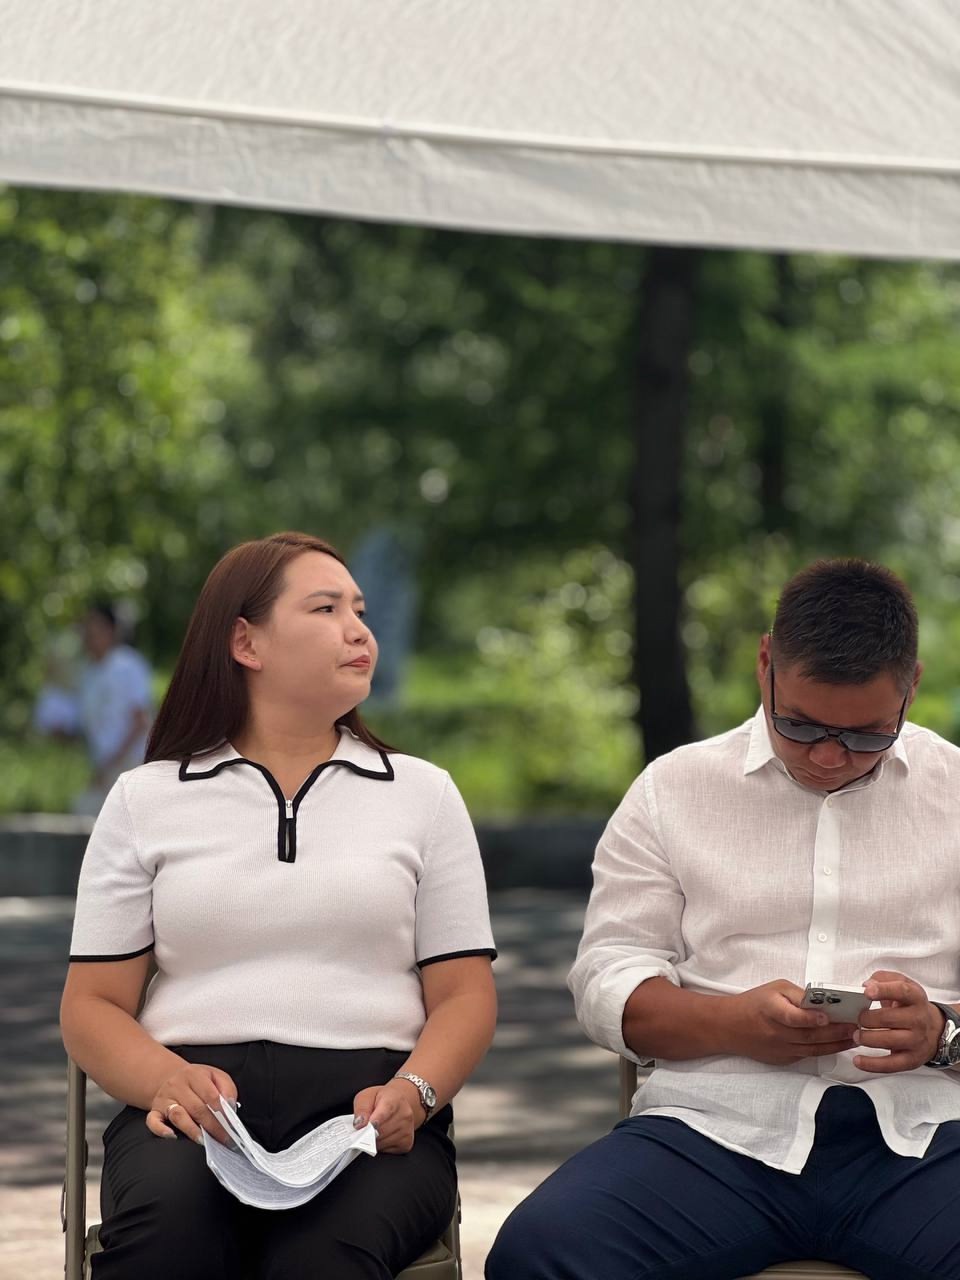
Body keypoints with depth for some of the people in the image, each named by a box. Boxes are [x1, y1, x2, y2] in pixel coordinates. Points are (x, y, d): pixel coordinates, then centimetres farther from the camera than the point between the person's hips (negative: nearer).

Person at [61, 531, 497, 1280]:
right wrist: (165, 1080, -13)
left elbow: (464, 995, 12)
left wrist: (413, 1093, -11)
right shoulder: (146, 799, 15)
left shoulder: (423, 793, 17)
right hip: (196, 1098, 0)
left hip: (367, 1104, 0)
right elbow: (93, 1004, 11)